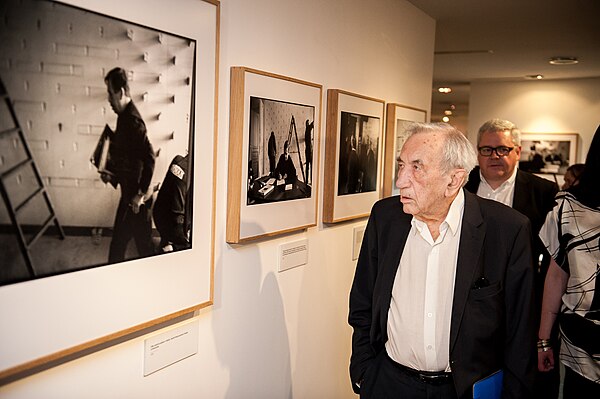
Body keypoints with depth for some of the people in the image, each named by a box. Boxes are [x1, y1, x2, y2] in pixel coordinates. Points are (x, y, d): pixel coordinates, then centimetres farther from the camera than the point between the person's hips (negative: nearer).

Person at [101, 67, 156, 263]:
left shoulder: (132, 120, -20)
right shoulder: (124, 117, 10)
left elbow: (149, 157, -29)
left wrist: (141, 193, -24)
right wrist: (113, 177, 9)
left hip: (136, 199, -10)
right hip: (128, 195, 10)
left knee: (143, 243, 4)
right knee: (118, 242, 19)